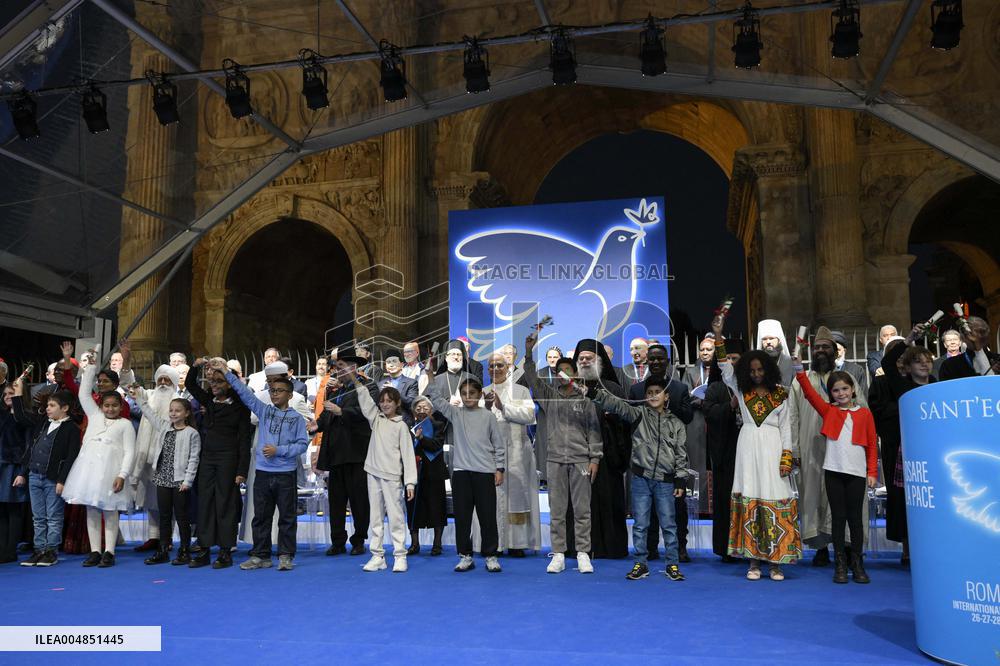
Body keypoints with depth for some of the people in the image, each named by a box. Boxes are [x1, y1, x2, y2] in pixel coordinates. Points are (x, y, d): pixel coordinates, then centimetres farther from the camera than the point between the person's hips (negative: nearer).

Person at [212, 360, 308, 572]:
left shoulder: (296, 417, 1)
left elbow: (302, 443, -5)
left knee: (287, 516, 3)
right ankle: (261, 556, 18)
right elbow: (244, 392, 4)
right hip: (263, 472, 3)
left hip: (285, 474, -3)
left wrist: (279, 450, -14)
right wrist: (225, 371, -1)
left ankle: (285, 556, 11)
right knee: (261, 516, 8)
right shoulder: (264, 410, 9)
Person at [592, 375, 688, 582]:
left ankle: (672, 564, 16)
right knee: (640, 523, 5)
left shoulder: (676, 423, 7)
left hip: (665, 481, 0)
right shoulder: (638, 414, 3)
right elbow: (616, 404, -11)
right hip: (641, 478, 0)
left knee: (668, 524, 5)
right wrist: (595, 392, -25)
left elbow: (681, 454, 8)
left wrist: (680, 481, 3)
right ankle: (640, 564, 15)